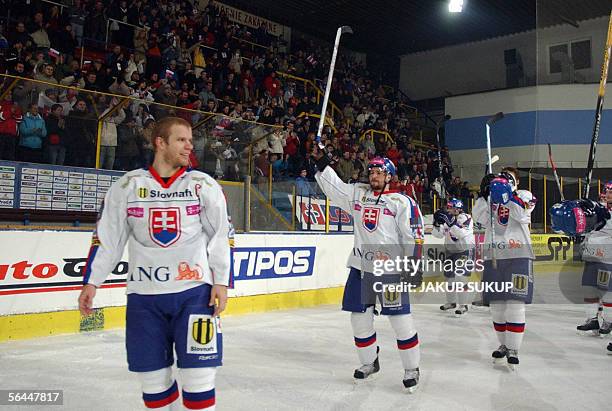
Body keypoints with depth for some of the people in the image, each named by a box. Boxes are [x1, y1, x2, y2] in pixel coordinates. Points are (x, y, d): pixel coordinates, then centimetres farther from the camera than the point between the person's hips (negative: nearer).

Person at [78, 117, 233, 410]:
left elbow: (222, 235, 3)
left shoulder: (204, 184, 2)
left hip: (194, 291, -1)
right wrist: (91, 281, 4)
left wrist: (221, 281, -2)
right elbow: (106, 237, 7)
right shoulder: (127, 185, 3)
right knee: (153, 377, 10)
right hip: (143, 295, 1)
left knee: (198, 375, -1)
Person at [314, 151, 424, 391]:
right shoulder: (357, 194, 12)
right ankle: (370, 362, 29)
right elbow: (333, 186, 13)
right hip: (360, 266, 5)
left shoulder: (402, 202, -2)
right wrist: (322, 161, 3)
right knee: (360, 318, 10)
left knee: (401, 320, -3)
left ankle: (412, 369, 14)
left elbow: (414, 236, -5)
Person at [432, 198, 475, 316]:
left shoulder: (465, 218, -17)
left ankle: (463, 305, -7)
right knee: (449, 276, 13)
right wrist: (437, 223, -18)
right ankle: (451, 302, 30)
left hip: (465, 250, -7)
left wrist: (451, 222, -40)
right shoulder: (447, 218, 1)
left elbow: (461, 234, -32)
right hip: (451, 251, 7)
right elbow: (438, 234, -2)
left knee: (460, 276, -15)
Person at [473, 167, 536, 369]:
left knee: (514, 304, -9)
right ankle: (504, 344, 23)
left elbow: (522, 215, -13)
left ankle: (513, 350, 0)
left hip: (518, 256, -4)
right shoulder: (490, 197, 16)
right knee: (496, 304, 8)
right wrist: (484, 193, -11)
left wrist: (508, 192, -19)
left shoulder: (525, 195, 7)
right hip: (493, 256, 4)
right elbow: (479, 217, -2)